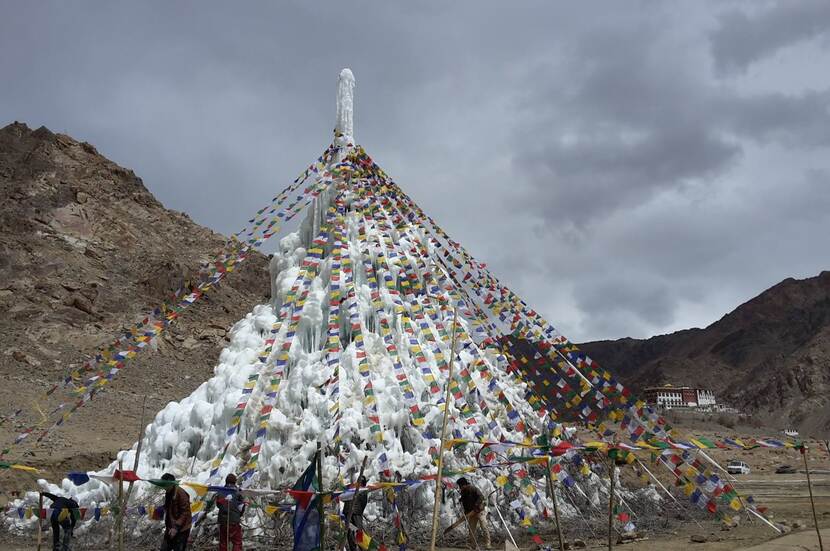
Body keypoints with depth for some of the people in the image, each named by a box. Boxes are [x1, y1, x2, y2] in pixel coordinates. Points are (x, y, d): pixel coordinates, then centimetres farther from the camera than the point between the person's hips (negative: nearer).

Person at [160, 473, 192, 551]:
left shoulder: (181, 493, -17)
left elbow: (185, 512, -19)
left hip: (181, 530, -9)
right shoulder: (168, 493, 10)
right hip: (170, 529, 9)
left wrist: (176, 527, -23)